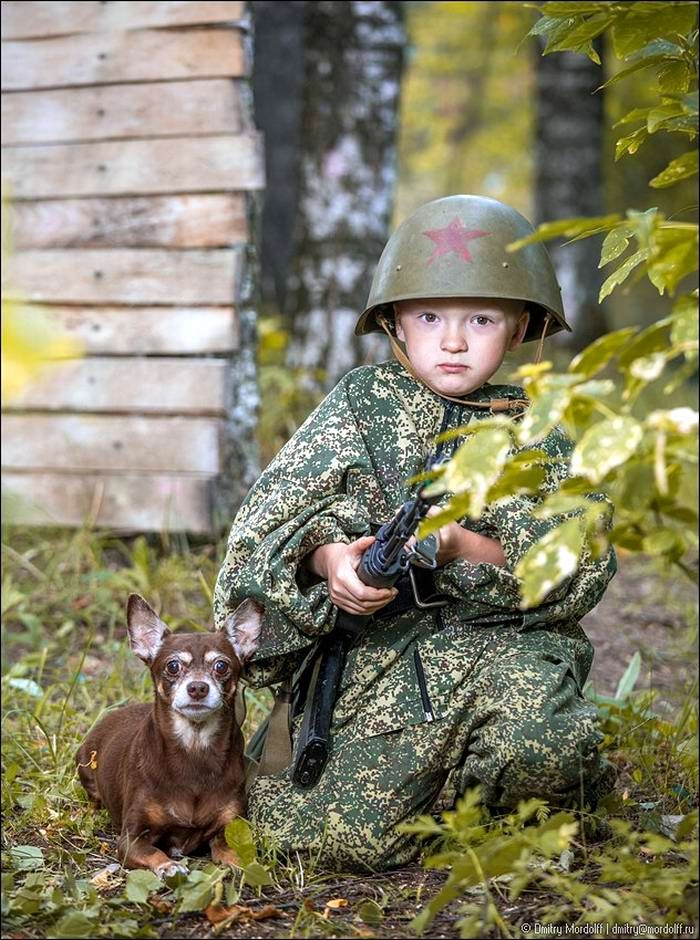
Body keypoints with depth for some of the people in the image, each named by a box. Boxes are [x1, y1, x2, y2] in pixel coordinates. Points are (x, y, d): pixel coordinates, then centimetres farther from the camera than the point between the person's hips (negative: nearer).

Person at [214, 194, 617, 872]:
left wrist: (468, 548, -19)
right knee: (347, 840, -14)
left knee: (540, 738, -33)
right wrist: (326, 556, -23)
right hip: (373, 651, 0)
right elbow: (274, 514, -1)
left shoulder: (536, 433, 7)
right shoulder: (363, 402, 6)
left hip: (503, 642, 0)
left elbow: (578, 570, -3)